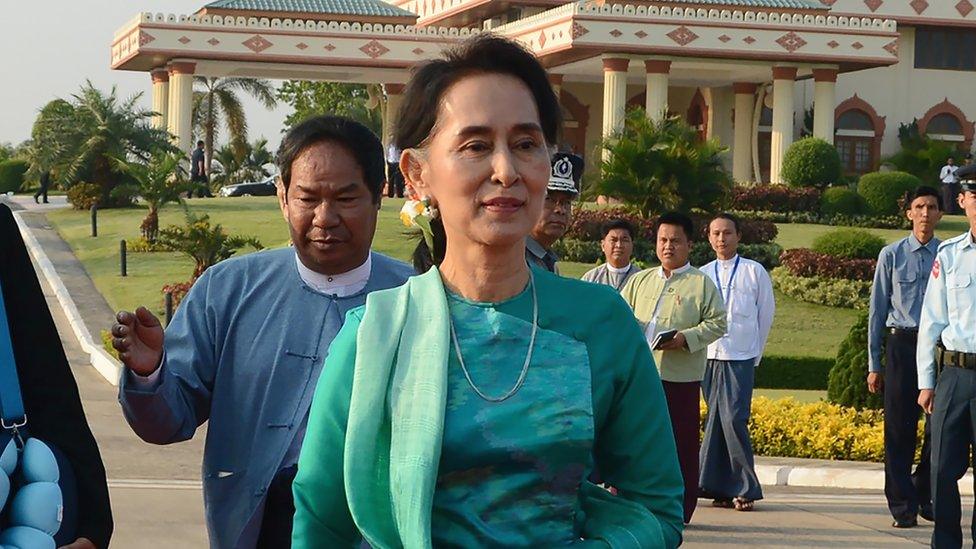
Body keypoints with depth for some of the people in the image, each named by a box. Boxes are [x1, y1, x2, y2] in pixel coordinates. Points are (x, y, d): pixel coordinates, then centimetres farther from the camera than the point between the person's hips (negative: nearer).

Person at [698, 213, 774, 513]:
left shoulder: (754, 272, 3)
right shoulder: (702, 275, 11)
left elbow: (766, 313, 8)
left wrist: (756, 353, 10)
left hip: (740, 357, -3)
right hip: (707, 357, 3)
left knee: (733, 419, -13)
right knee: (714, 420, 3)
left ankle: (745, 489, -8)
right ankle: (721, 487, 8)